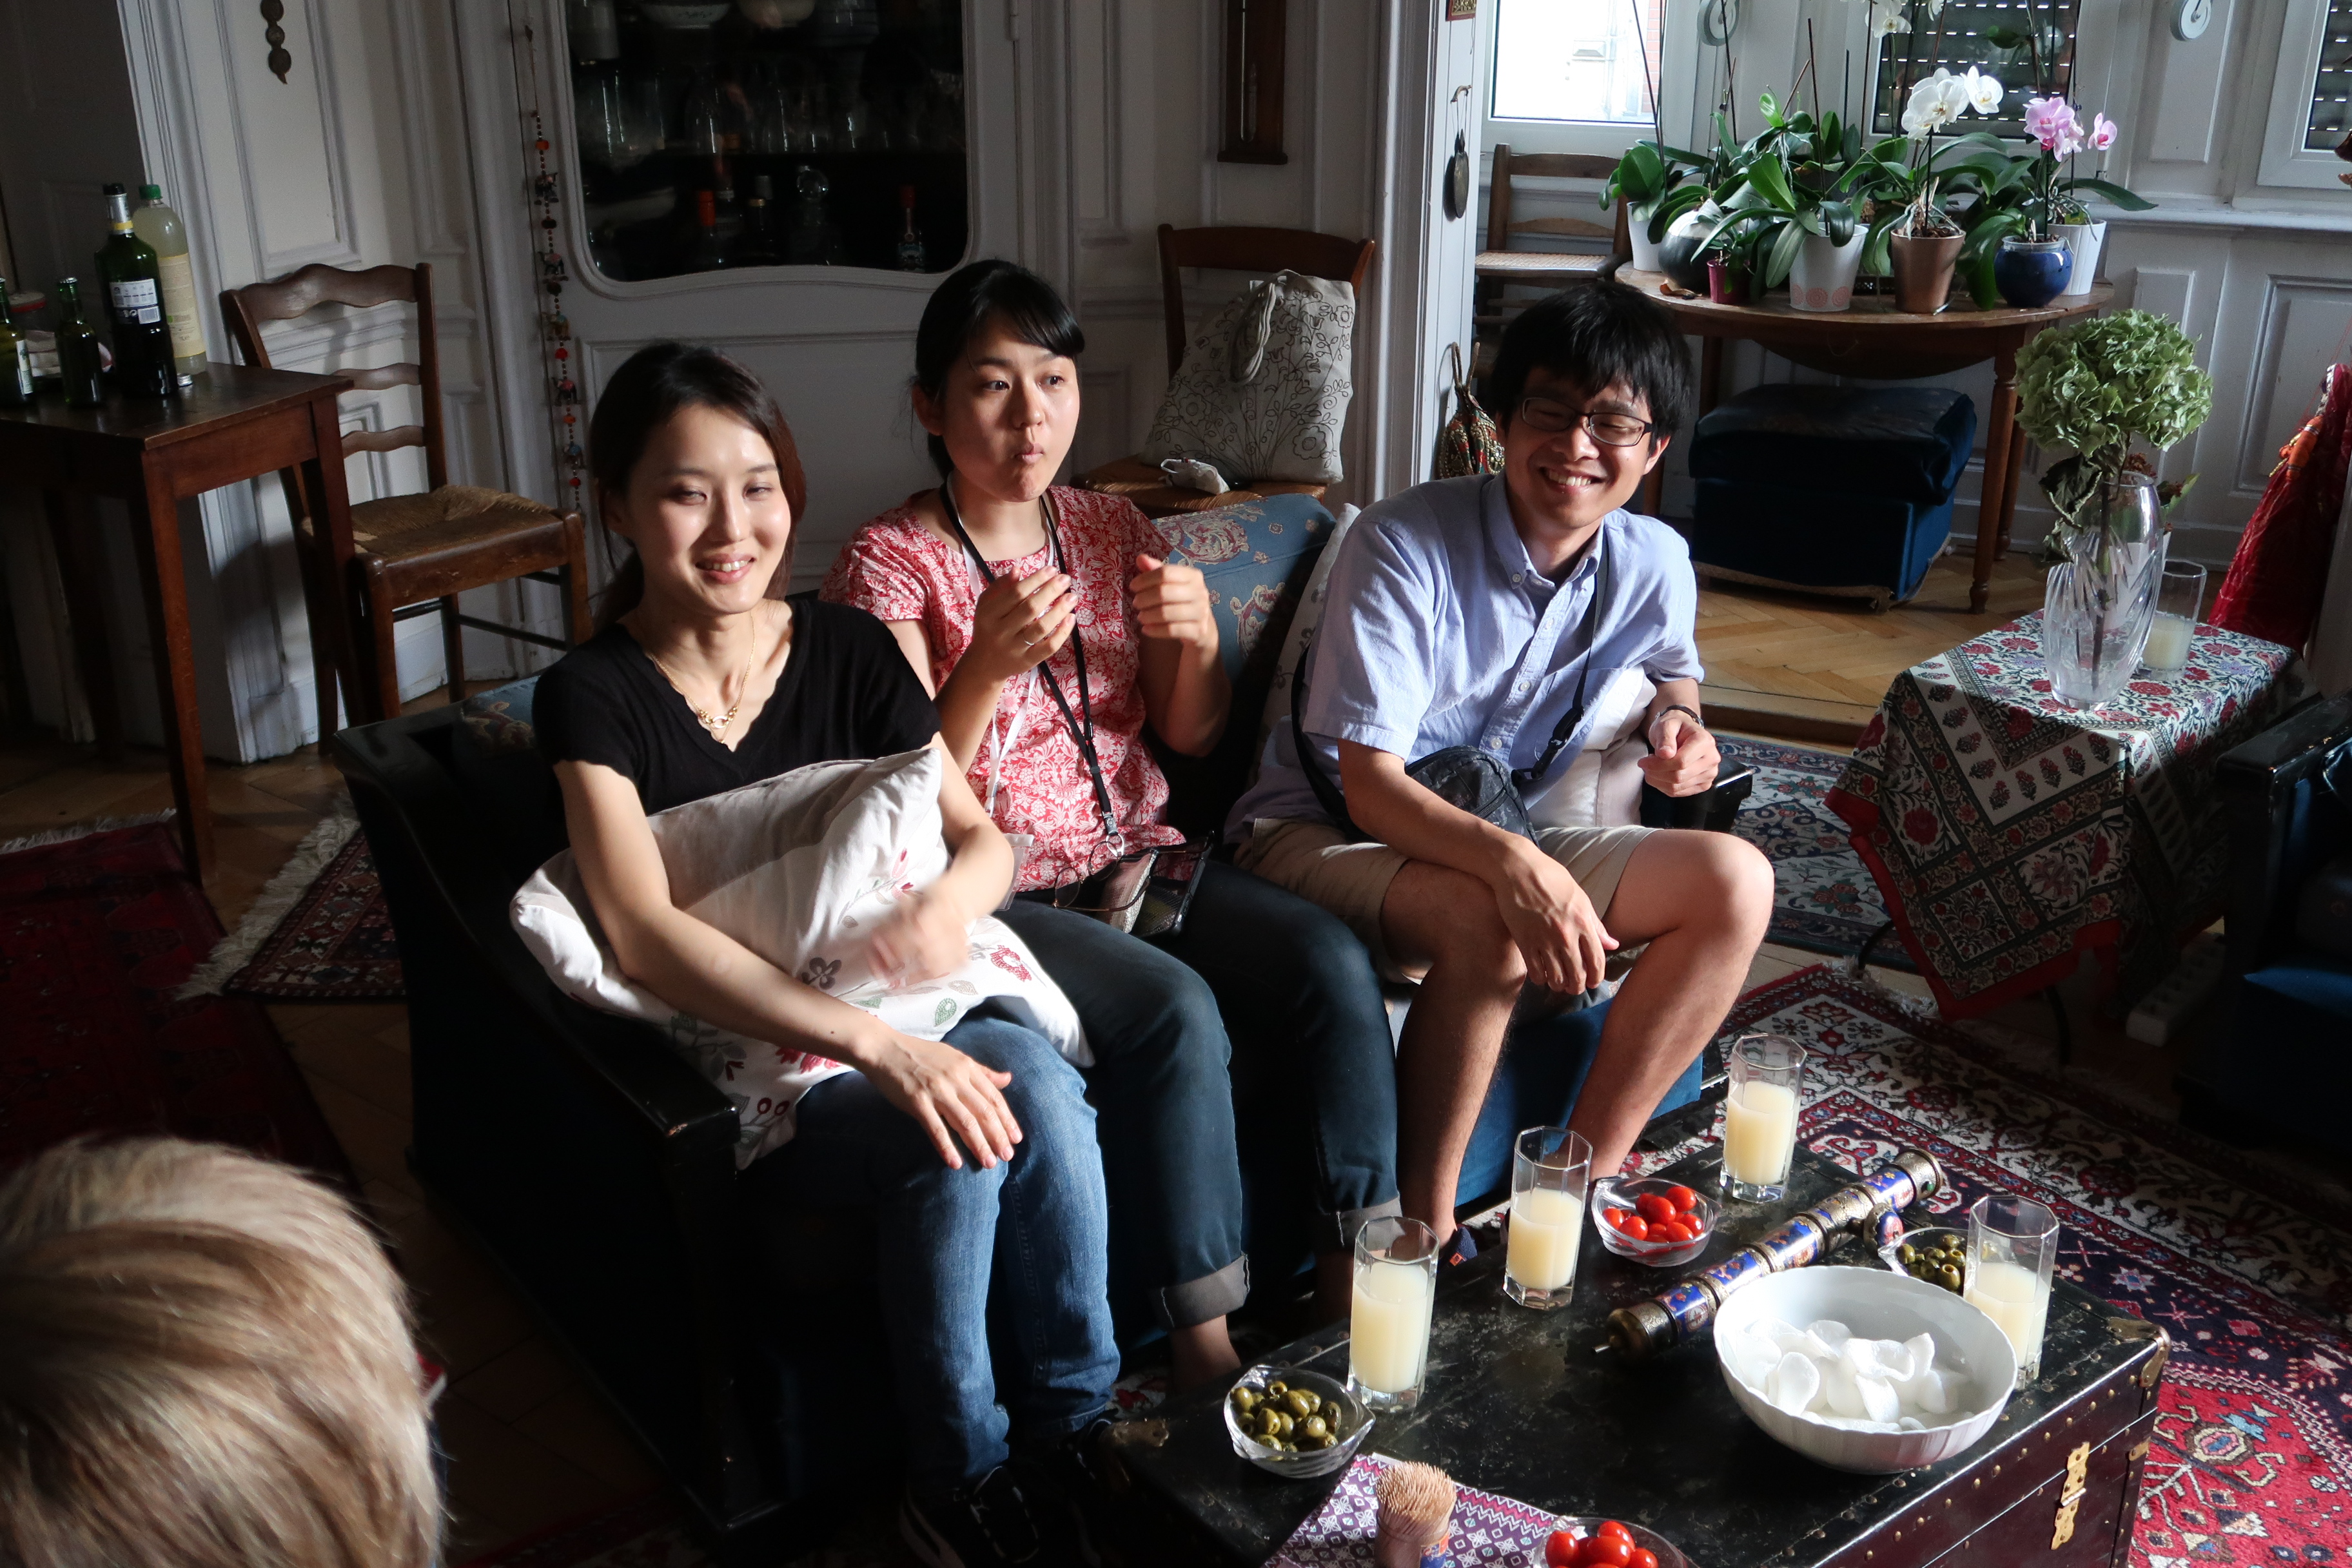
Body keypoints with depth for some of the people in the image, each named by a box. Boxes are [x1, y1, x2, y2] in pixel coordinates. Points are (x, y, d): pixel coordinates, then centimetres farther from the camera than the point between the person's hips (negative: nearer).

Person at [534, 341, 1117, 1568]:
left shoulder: (848, 651, 6)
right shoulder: (595, 695, -6)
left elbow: (983, 836, 6)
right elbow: (643, 933, -19)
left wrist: (948, 903, -21)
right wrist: (875, 1048, -31)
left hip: (901, 1011, 4)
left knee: (1033, 1080, -29)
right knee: (955, 1139, -31)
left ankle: (1078, 1431, -11)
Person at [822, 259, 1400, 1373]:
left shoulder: (1113, 529, 11)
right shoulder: (890, 562, -6)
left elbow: (1190, 735, 11)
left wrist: (1197, 636, -10)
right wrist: (989, 665, -28)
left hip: (1136, 854, 5)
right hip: (999, 894, -5)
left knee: (1332, 962, -20)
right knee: (1174, 1010, -31)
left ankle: (1357, 1278, -9)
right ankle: (1207, 1350, -19)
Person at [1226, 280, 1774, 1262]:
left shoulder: (1654, 564, -2)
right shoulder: (1404, 547, -21)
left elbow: (1673, 672, 23)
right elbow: (1368, 783, -25)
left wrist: (1679, 723, -2)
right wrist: (1512, 864, -42)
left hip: (1503, 836, 6)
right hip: (1320, 833, -6)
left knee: (1735, 881, -13)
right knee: (1490, 927, -37)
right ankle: (1424, 1228, -18)